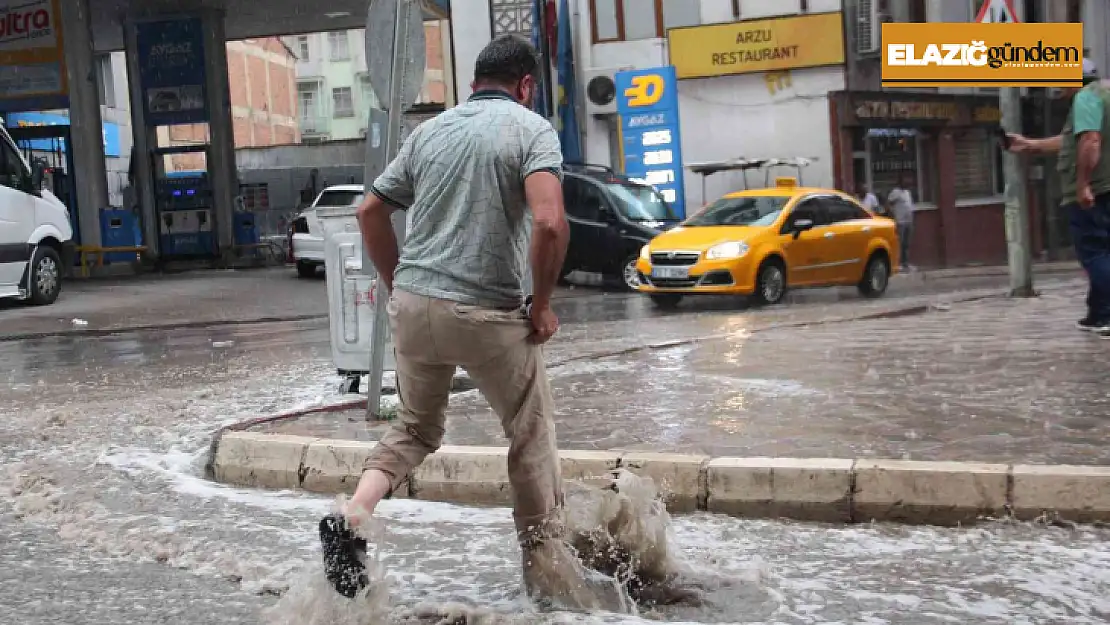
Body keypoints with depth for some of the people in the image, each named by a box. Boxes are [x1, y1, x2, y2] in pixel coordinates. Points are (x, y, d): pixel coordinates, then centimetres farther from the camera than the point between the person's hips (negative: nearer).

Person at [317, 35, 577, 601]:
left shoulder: (429, 130, 13)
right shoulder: (531, 129, -3)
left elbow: (370, 212, 17)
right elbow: (549, 222, -20)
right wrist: (541, 306, -8)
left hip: (413, 305, 5)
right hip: (487, 314, -5)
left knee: (416, 427, 24)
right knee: (532, 436, 15)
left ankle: (351, 516, 0)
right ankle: (545, 571, 23)